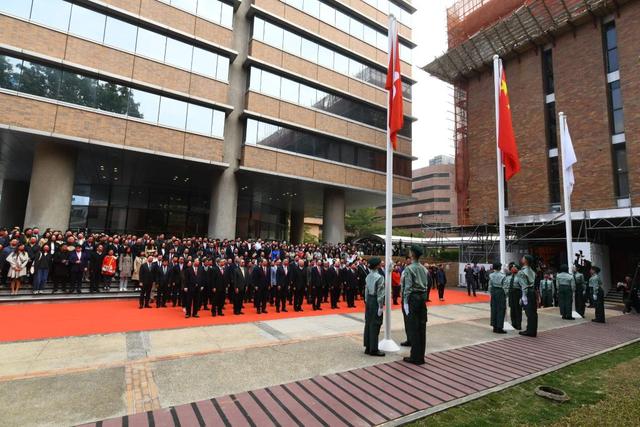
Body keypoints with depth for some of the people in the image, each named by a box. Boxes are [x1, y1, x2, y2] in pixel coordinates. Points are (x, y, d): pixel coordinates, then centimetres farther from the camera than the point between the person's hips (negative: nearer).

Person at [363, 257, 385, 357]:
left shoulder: (368, 276, 7)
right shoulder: (379, 277, -16)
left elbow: (366, 290, 10)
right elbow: (380, 293, -16)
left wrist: (366, 301, 15)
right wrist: (380, 306, -13)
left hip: (368, 300, 8)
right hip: (375, 301, -7)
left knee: (368, 324, 12)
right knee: (375, 325, 1)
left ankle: (368, 347, 22)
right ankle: (373, 349, 9)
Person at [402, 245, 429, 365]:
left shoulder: (409, 268, -12)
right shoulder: (424, 269, 10)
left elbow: (408, 287, -16)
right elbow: (426, 284, 8)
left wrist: (405, 302, -12)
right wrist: (424, 297, 10)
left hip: (413, 298, -7)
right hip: (423, 298, 7)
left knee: (413, 328, 1)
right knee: (421, 327, 11)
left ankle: (415, 357, 8)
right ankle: (421, 356, 20)